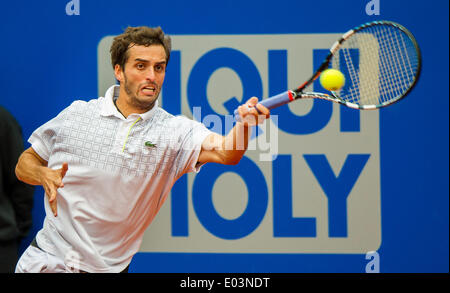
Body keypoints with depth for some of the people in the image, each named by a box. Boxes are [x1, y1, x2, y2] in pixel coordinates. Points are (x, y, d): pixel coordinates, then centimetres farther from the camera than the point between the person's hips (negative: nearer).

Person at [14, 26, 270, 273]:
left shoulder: (174, 130, -8)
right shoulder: (77, 113, -1)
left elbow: (225, 152, -27)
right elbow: (26, 162, 8)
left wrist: (244, 124, -48)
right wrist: (44, 175, -14)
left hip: (109, 267, 0)